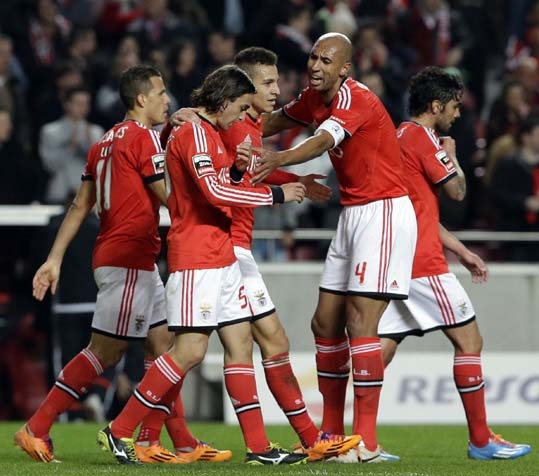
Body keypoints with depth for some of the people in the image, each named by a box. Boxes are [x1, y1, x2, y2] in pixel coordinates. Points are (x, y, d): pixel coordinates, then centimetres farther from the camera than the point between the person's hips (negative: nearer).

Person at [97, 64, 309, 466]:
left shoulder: (209, 133, 18)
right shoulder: (194, 133, -12)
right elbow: (213, 192, -22)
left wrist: (237, 170, 6)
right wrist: (275, 195, -16)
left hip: (222, 256, 10)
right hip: (196, 257, -10)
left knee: (240, 341, 6)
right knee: (190, 350, -12)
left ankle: (258, 447, 5)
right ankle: (119, 432, -5)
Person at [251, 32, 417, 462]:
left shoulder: (355, 98, -19)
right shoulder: (315, 98, 8)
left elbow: (324, 141, -37)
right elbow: (275, 121, 23)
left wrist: (279, 160, -56)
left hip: (384, 213, -9)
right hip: (353, 214, 9)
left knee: (360, 321, -16)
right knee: (326, 322, 7)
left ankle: (366, 442, -17)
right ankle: (331, 434, 14)